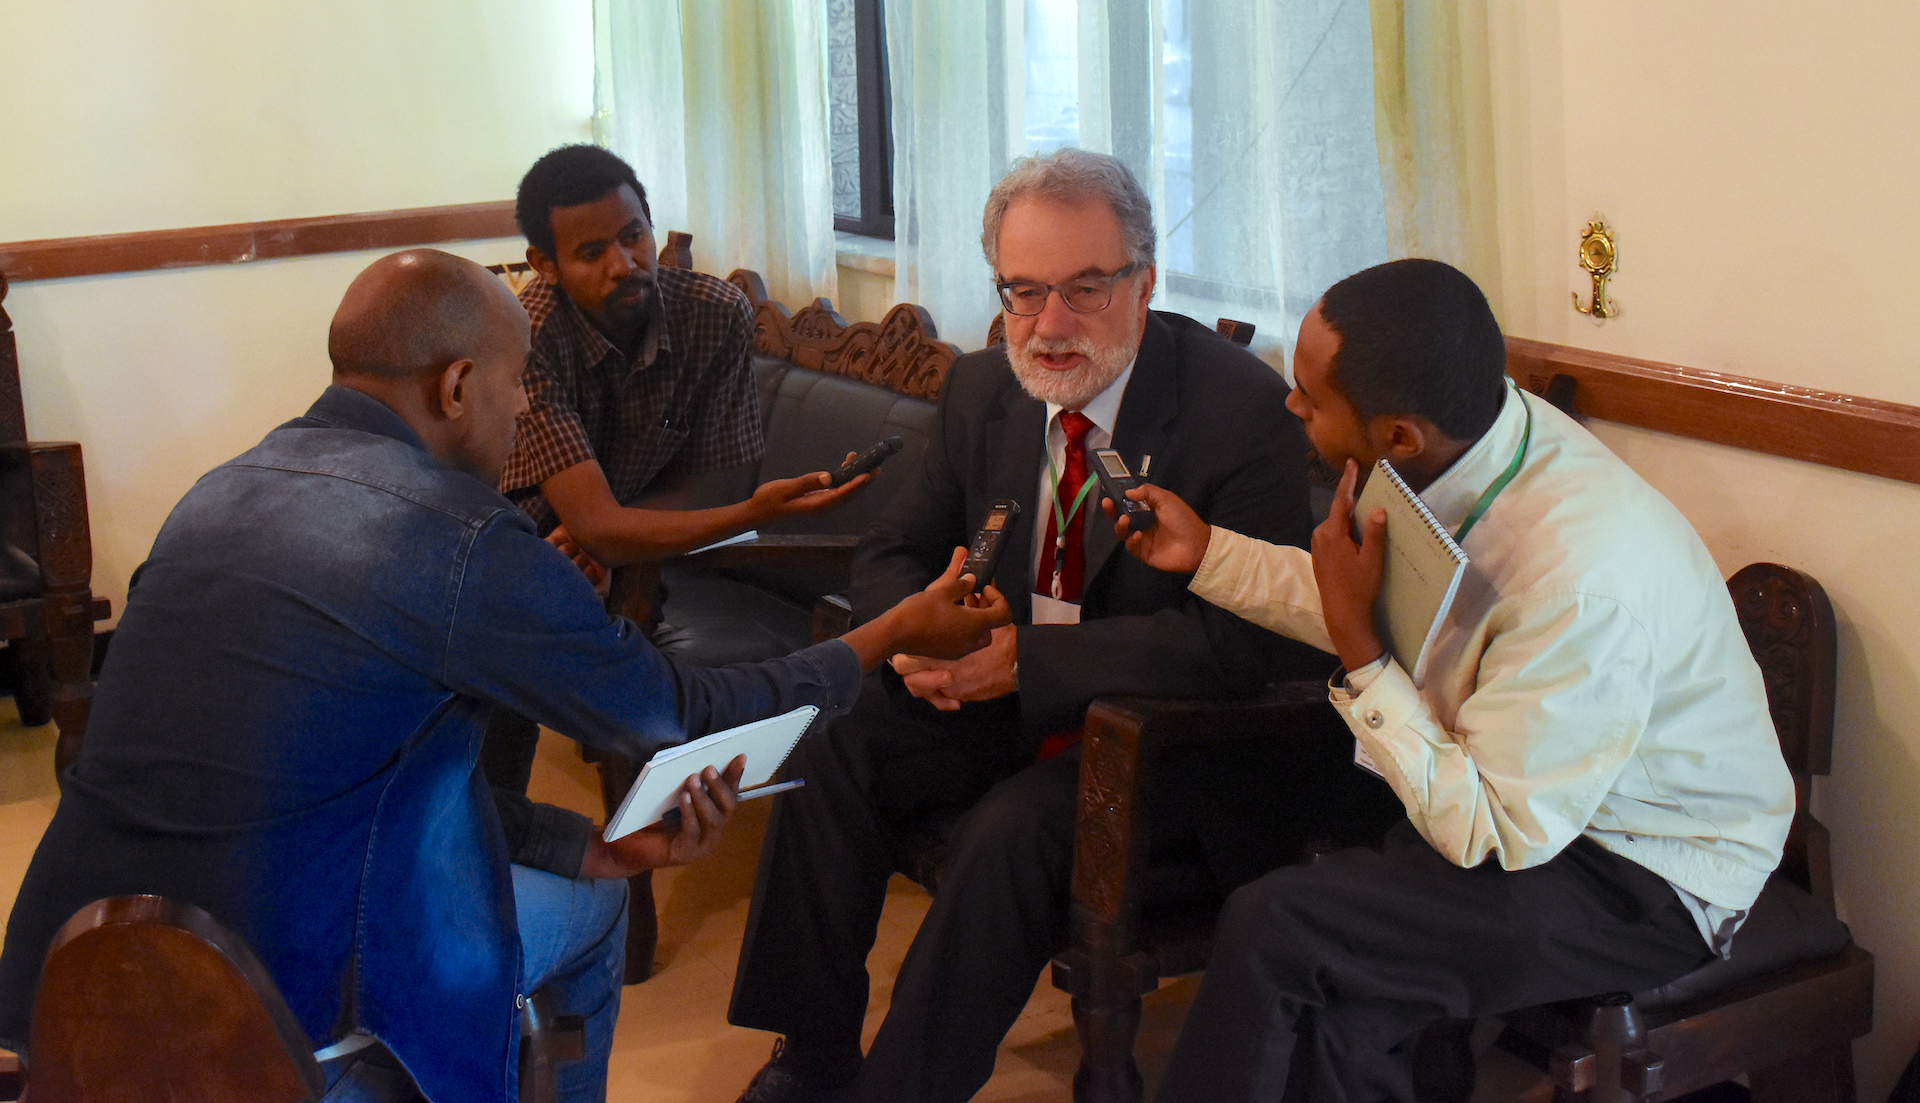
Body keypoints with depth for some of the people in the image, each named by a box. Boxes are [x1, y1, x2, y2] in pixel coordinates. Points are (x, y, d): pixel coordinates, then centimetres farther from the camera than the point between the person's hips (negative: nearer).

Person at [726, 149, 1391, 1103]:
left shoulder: (1243, 410, -17)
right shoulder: (981, 391, 4)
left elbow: (1240, 642, -24)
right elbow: (891, 550, 11)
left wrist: (1022, 658, -29)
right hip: (999, 706, 6)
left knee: (1012, 832, -31)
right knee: (828, 756, -14)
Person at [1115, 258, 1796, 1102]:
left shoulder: (1581, 578, -33)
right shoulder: (1485, 429, -8)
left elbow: (1488, 835, -24)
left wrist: (1357, 645, -24)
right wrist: (1206, 552, 12)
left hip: (1645, 891, -8)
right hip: (1533, 800, 8)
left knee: (1272, 931, -20)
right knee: (1340, 1008, -15)